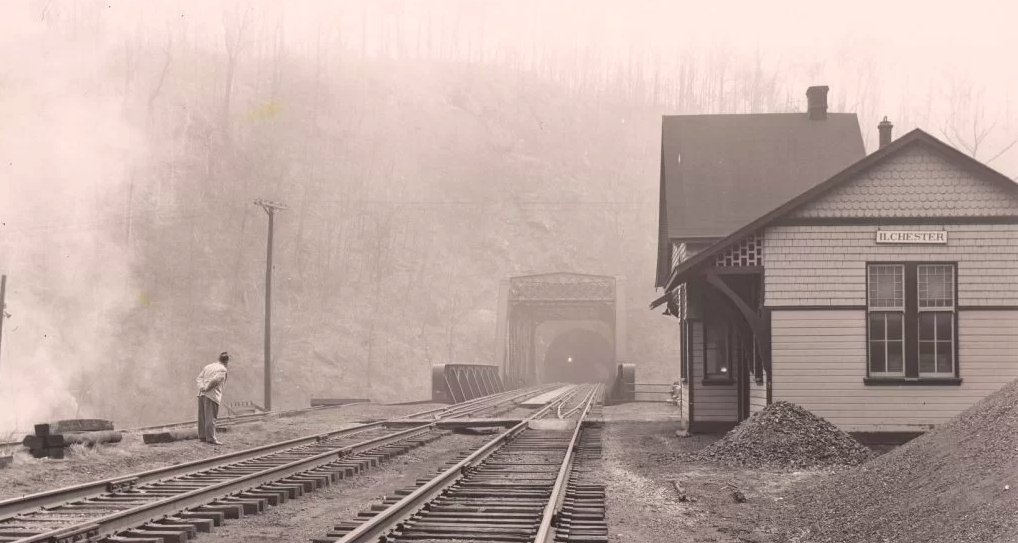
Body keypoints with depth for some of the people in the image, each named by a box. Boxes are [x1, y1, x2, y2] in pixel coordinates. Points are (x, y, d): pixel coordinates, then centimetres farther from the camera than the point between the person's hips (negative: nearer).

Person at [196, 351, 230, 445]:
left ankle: (202, 436, 21)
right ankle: (210, 438, -4)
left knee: (202, 416, 13)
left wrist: (201, 387, -6)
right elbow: (214, 380, -20)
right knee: (211, 417, -4)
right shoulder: (222, 370, -8)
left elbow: (199, 377, 8)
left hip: (201, 395, 7)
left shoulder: (208, 366, 16)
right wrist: (206, 389, -9)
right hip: (212, 395, -7)